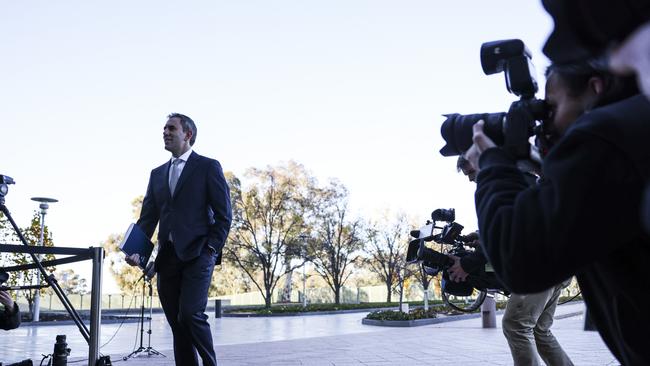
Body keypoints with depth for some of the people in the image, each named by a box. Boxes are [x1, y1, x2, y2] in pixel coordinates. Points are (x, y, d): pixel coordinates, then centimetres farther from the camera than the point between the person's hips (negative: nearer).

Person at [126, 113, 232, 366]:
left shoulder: (208, 167, 3)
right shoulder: (157, 174, 18)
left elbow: (223, 214, -1)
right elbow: (148, 217, 12)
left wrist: (212, 250, -10)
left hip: (197, 254, -5)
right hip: (167, 257, 5)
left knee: (191, 314, -17)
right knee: (177, 323, 5)